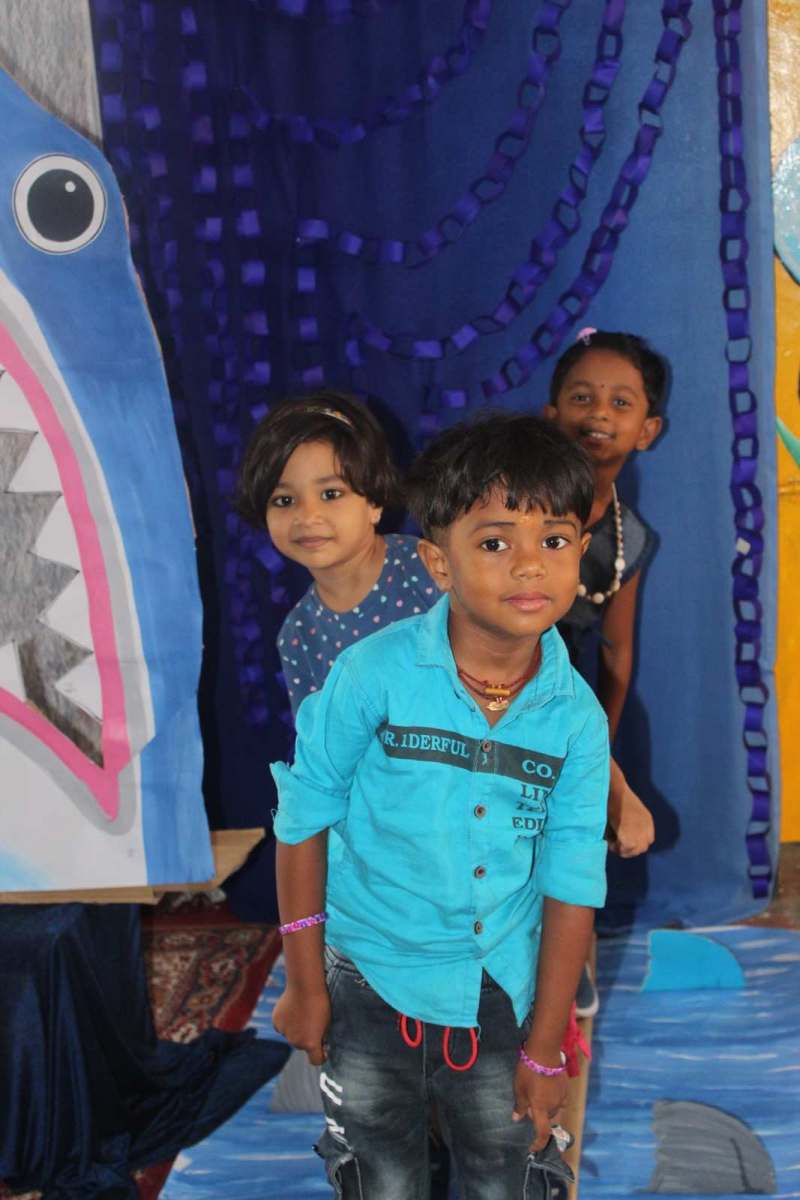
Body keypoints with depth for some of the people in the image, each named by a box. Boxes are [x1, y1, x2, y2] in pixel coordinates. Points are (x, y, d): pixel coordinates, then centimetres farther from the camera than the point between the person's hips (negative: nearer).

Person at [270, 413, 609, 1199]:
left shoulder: (577, 718, -12)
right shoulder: (375, 674, -19)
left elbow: (572, 888, -6)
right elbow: (303, 822, -9)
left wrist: (543, 1052, -1)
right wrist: (305, 984, -2)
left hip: (501, 999, 2)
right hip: (372, 989, -2)